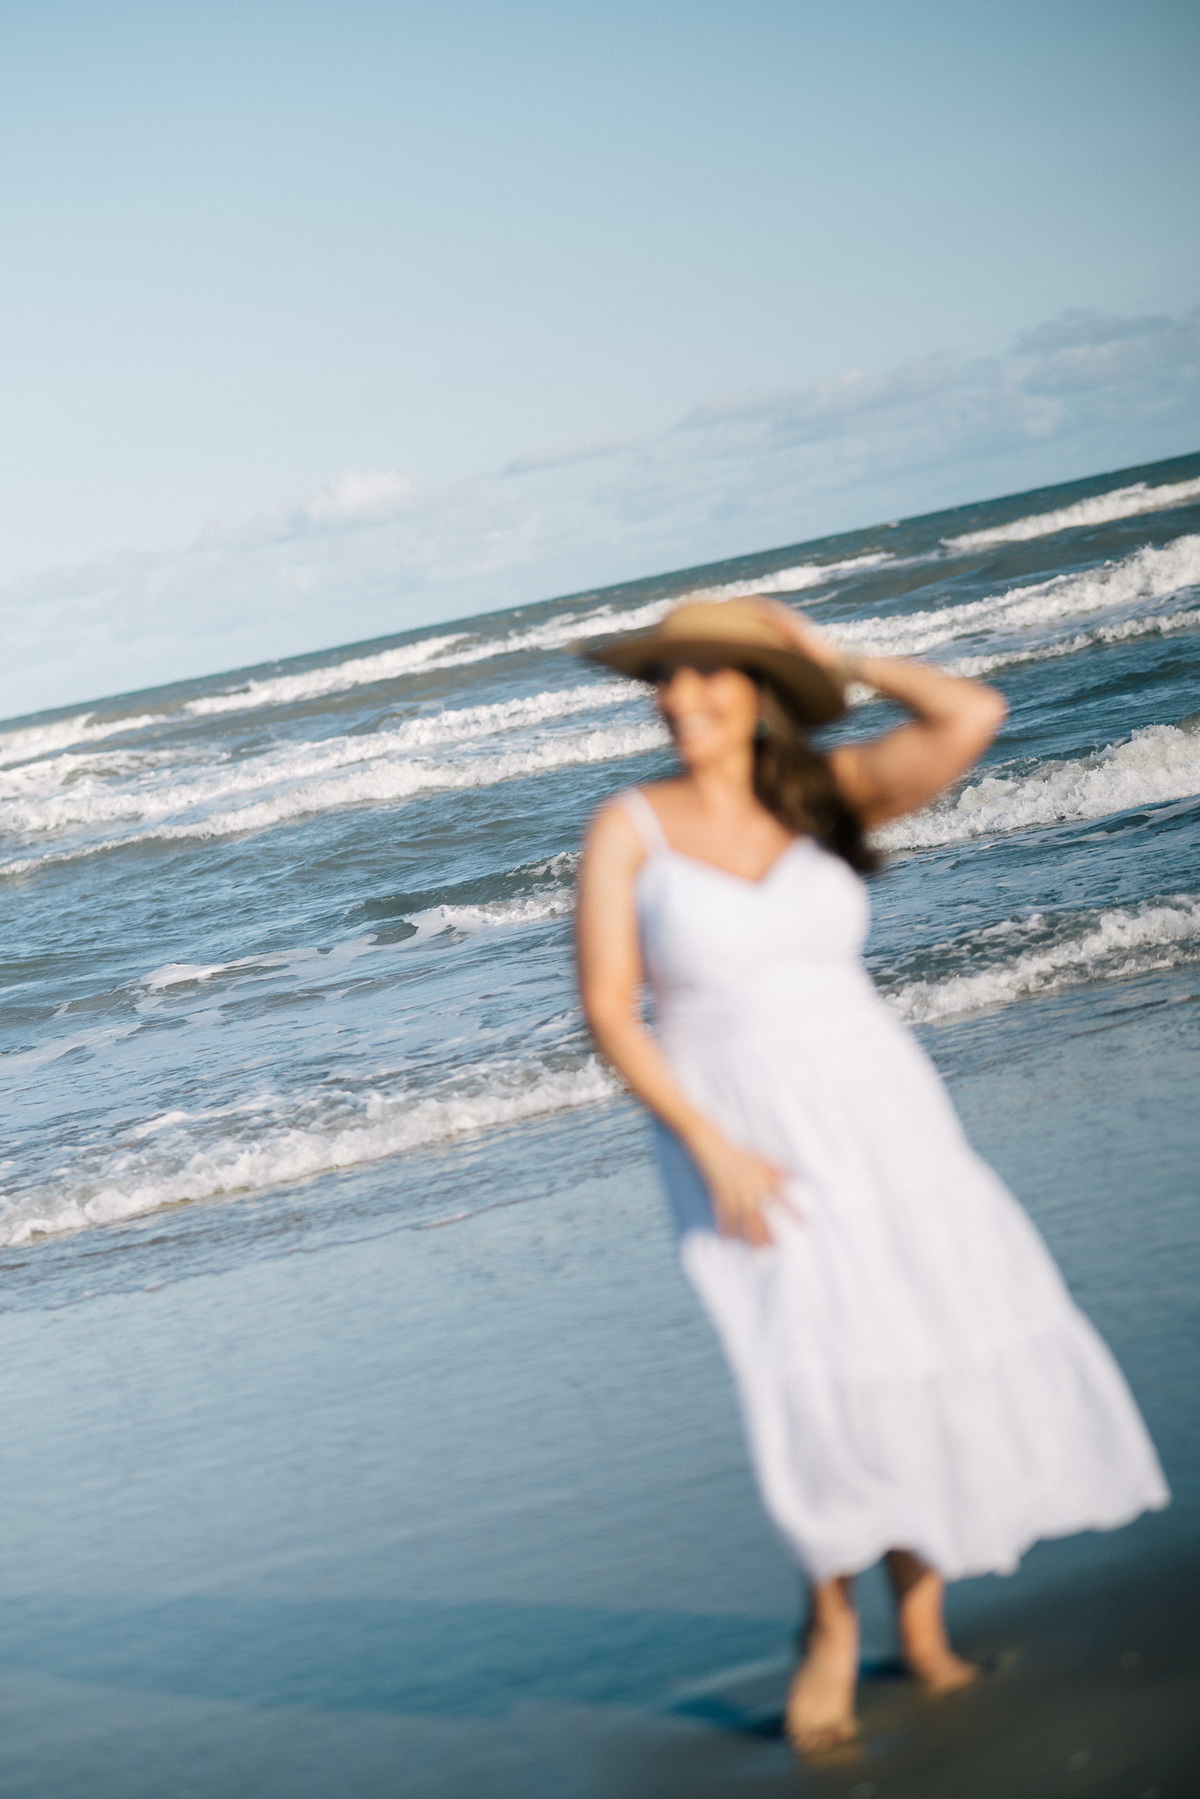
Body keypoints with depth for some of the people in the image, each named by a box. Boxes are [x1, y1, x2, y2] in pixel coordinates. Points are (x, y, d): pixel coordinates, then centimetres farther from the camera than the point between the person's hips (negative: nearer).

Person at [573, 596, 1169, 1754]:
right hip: (739, 1135, -2)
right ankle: (830, 1622, 5)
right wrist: (710, 1146, -17)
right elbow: (607, 1011, -6)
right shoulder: (629, 828, -1)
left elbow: (972, 718, -12)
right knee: (819, 1374, -18)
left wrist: (834, 658, -1)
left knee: (951, 1356, -5)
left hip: (877, 1107, 2)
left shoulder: (827, 793, 3)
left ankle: (919, 1615, 16)